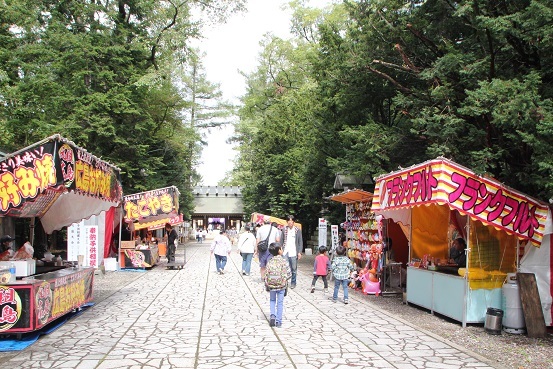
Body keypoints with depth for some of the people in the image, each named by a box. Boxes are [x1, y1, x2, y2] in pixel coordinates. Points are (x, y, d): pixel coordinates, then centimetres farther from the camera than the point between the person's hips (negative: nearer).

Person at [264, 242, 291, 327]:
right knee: (280, 303, 9)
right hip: (281, 285, -2)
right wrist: (284, 279, 7)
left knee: (272, 300, 22)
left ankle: (273, 315, 2)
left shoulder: (269, 262, -5)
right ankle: (278, 321, 12)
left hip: (271, 286, 2)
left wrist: (267, 284, 8)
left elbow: (266, 275, -5)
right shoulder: (284, 261, -12)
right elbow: (289, 274, -12)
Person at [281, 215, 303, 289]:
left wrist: (299, 252, -4)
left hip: (294, 253, -1)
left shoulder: (297, 230, 0)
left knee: (294, 269, 7)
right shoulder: (284, 230, 4)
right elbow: (281, 241, 7)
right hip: (285, 252, 1)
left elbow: (300, 242, 2)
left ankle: (293, 283, 20)